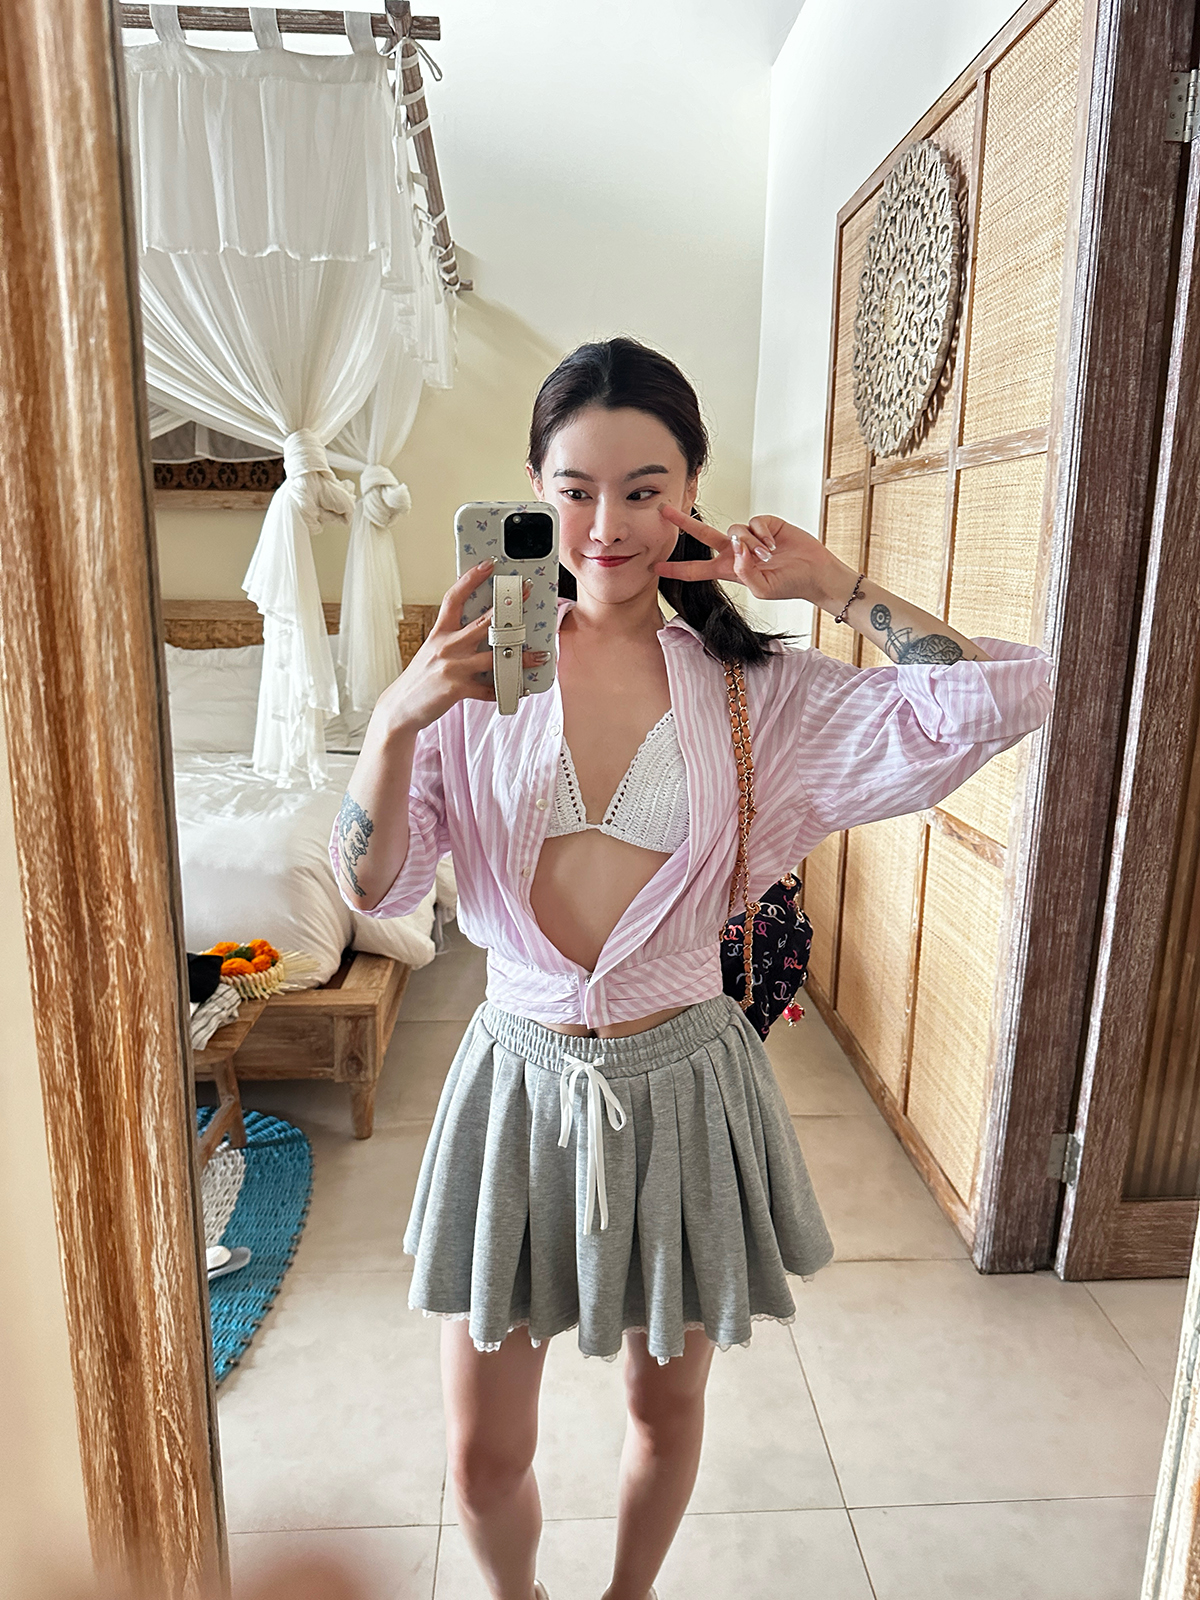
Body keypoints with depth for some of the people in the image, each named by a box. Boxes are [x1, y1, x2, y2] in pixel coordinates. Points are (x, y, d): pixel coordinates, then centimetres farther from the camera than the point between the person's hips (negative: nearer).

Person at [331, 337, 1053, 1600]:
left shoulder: (749, 686, -6)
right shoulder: (481, 670, -6)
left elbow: (1007, 699, -12)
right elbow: (373, 890, -10)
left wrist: (832, 586, -12)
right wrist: (395, 720, -25)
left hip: (683, 1082, 1)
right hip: (521, 1076, 0)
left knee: (665, 1405, 24)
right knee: (484, 1457, 14)